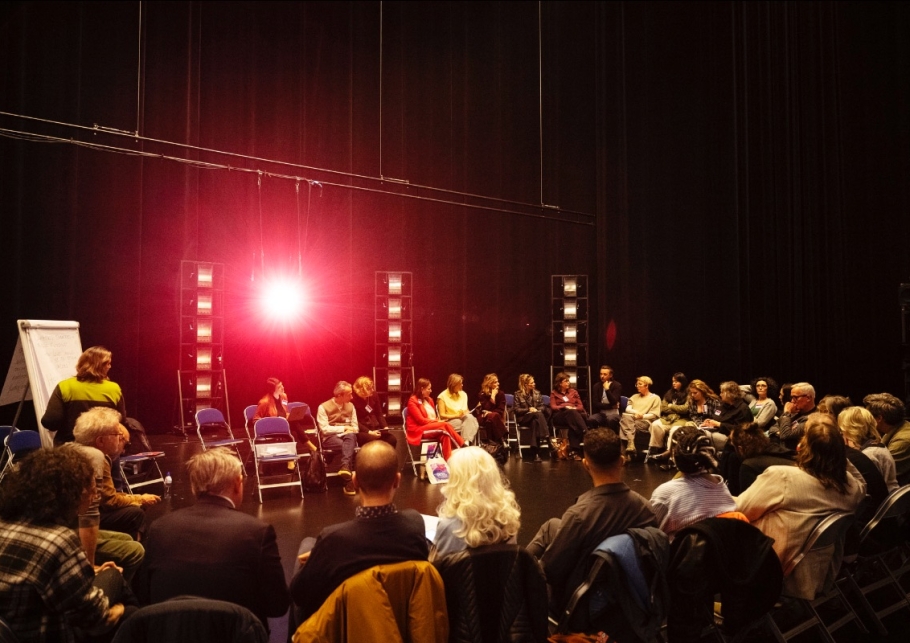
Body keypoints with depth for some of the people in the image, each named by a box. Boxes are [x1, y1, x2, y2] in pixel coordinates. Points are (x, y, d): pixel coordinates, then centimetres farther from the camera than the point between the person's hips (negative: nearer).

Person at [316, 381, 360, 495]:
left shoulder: (350, 406, 13)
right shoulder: (324, 407, -4)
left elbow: (355, 428, 11)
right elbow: (325, 429, -12)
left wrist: (349, 431, -12)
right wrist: (344, 428, -11)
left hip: (347, 436, 3)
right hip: (330, 438, -3)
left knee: (351, 436, -37)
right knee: (348, 446, -36)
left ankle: (345, 467, -55)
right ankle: (349, 481, -39)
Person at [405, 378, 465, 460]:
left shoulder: (429, 400, 16)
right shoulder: (413, 401, -7)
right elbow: (421, 420, -13)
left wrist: (437, 421, -5)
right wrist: (436, 421, -13)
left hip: (432, 426, 7)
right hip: (418, 429, -6)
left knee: (444, 434, -29)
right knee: (445, 425, -27)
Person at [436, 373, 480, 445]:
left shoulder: (463, 394, 16)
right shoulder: (443, 396, -2)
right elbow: (442, 415, -6)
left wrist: (466, 412, -7)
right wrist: (457, 415, -18)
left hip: (463, 419, 5)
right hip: (449, 421, -5)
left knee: (469, 417, -33)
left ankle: (466, 442, -44)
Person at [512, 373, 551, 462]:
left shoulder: (537, 393, 14)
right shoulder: (518, 394, 2)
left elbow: (542, 406, 12)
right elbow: (516, 409, -3)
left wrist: (536, 410, -9)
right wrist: (528, 410, -14)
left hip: (536, 417, 3)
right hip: (523, 418, -3)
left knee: (535, 422, -37)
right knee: (538, 415, -34)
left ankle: (535, 453, -41)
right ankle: (546, 436, -43)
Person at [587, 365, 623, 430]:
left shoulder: (617, 385, -2)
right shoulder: (597, 386, 7)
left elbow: (613, 402, -14)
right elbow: (595, 404, -1)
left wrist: (607, 389, -19)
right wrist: (610, 406, -10)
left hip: (613, 413, -3)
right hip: (601, 413, 3)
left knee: (611, 419, -37)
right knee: (591, 419, -29)